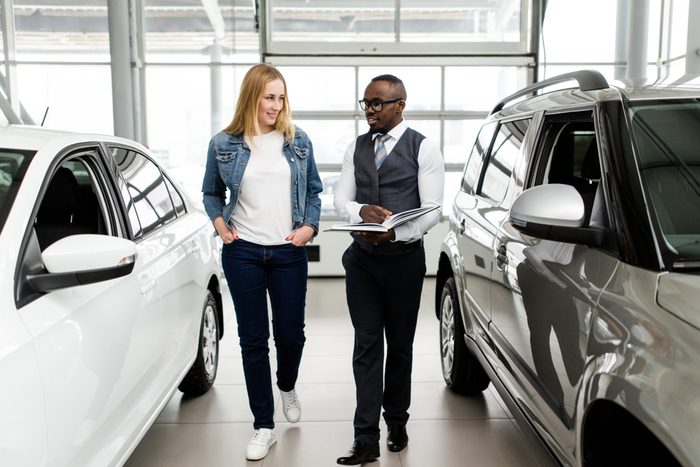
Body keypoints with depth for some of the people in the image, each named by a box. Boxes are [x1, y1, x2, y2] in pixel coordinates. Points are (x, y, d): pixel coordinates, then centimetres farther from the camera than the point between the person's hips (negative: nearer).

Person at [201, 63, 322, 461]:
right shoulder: (224, 144, 1)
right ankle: (264, 427, 17)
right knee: (253, 339, 4)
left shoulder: (298, 141, 3)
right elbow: (211, 193, 14)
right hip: (243, 253, 0)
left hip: (289, 252, 1)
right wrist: (220, 225, -2)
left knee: (290, 333, 6)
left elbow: (314, 190, 11)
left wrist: (310, 226, -4)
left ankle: (287, 387, 42)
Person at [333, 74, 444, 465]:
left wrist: (395, 232, -25)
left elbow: (432, 210, -9)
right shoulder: (357, 147, 9)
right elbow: (341, 198, 6)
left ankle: (397, 422, 29)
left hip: (404, 259, -3)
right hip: (362, 258, 3)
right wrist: (362, 211, -17)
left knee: (400, 345, 10)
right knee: (367, 346, 1)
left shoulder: (423, 149, -3)